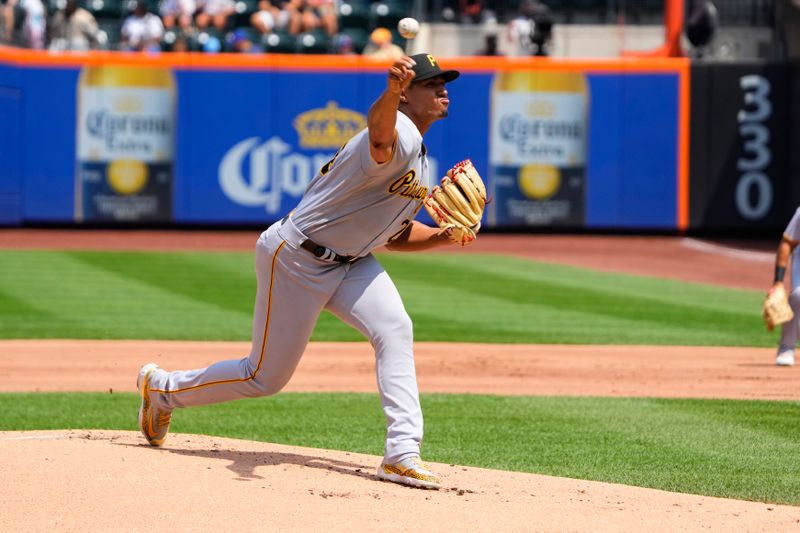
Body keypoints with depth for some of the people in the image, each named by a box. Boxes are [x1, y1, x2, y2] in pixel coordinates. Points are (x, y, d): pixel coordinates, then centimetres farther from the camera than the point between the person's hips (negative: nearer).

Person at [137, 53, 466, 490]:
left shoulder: (419, 160, 11)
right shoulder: (398, 137, -22)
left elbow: (394, 234, 19)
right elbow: (380, 133, -50)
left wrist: (445, 237, 1)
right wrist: (390, 93, -74)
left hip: (349, 262, 9)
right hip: (295, 257, -9)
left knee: (394, 330, -17)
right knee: (266, 376, 1)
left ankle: (402, 454, -20)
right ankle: (161, 388, 25)